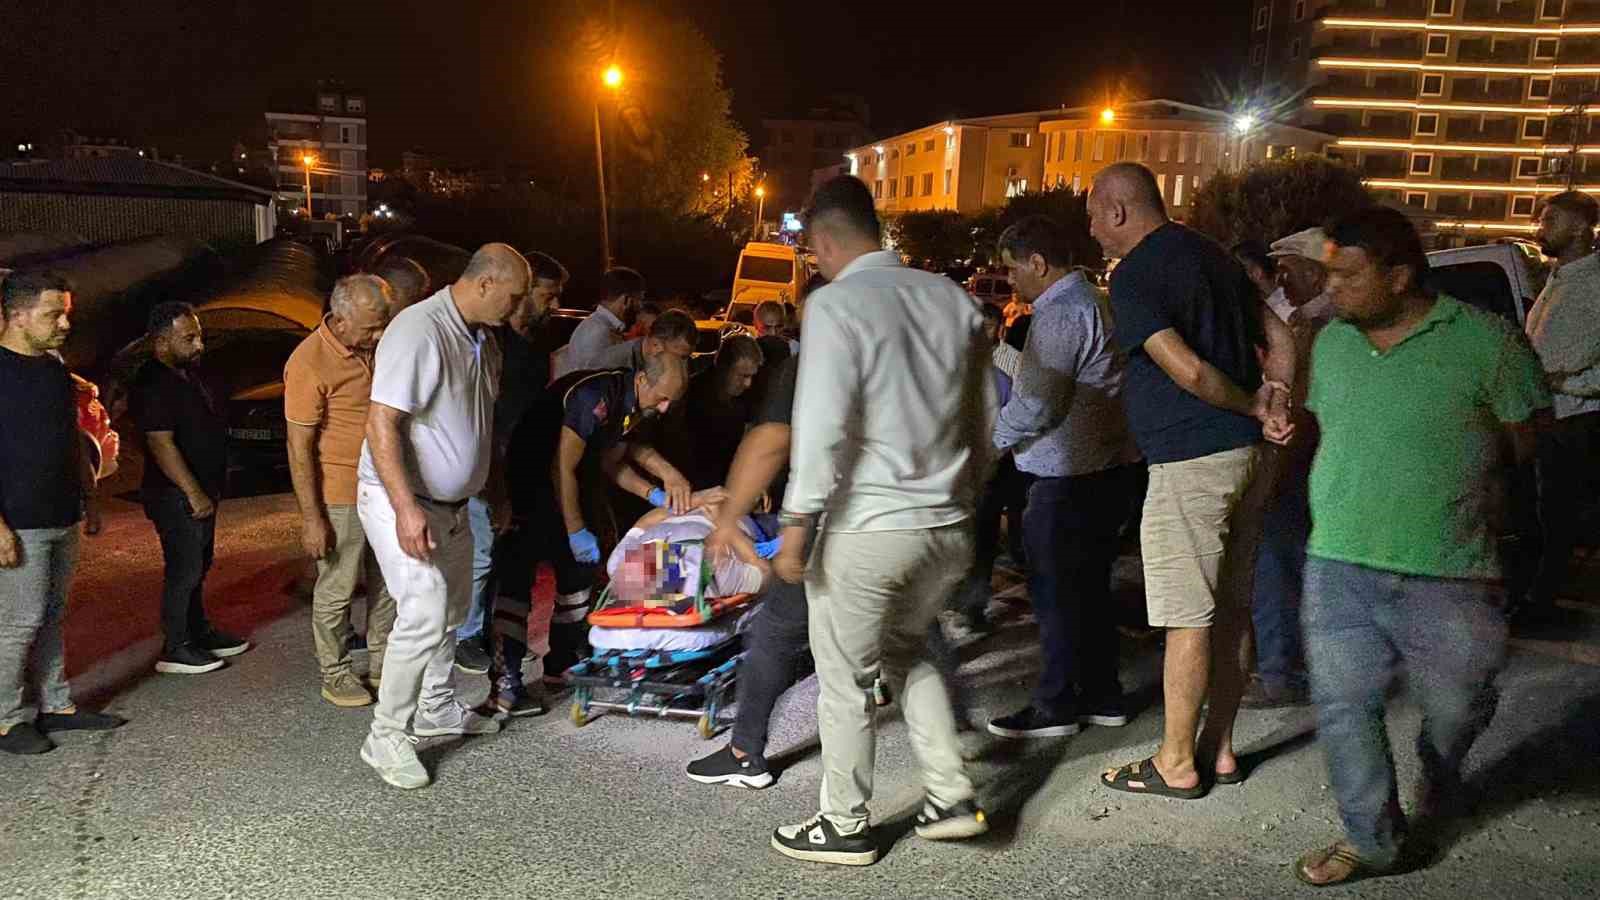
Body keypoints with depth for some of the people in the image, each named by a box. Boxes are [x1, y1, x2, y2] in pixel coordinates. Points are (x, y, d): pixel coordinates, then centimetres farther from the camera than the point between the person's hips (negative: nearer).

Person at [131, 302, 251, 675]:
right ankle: (175, 649, 6)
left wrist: (207, 490, 20)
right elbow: (161, 444, -25)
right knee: (184, 569, -4)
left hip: (201, 492, 10)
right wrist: (194, 493, -24)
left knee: (199, 565, 17)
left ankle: (200, 633, 29)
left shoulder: (185, 375, 11)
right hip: (177, 495, -10)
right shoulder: (154, 385, -20)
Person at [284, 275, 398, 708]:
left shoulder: (375, 348, 2)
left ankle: (381, 662, 31)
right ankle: (335, 675, 22)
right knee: (336, 589, 6)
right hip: (340, 497, -7)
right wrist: (311, 518, -18)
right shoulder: (309, 363, -19)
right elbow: (299, 448, -18)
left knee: (387, 582, 16)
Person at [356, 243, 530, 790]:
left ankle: (436, 708, 36)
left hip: (451, 503, 10)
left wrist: (496, 493, 19)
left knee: (453, 606, 18)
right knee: (425, 615, -14)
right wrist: (406, 508, -32)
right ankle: (386, 737, 0)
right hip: (401, 502, -9)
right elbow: (382, 423, -27)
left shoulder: (484, 340, 7)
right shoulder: (419, 330, -23)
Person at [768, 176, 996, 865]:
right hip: (950, 524, 7)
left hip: (867, 526, -6)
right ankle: (951, 797, 24)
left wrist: (796, 525, -12)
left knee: (846, 680, 10)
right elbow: (984, 414, 13)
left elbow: (822, 428, -18)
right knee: (905, 651, 26)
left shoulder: (835, 303, -12)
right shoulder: (950, 296, 7)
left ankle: (844, 827, 23)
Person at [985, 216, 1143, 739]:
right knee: (1090, 586, 16)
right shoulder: (1095, 302, 15)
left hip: (1069, 479, -10)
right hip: (1110, 466, 10)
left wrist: (990, 439, -7)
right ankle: (1102, 696, 25)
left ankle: (1057, 705, 10)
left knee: (1055, 592, 0)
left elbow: (1034, 405, -21)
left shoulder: (1060, 314, -17)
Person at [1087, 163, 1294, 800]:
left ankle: (1176, 764, 10)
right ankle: (1218, 749, 24)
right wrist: (1273, 402, 1)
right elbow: (1279, 340, 16)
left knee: (1188, 618, -1)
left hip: (1190, 461, -9)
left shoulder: (1135, 275, -12)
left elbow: (1188, 370, -23)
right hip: (1244, 456, 9)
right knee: (1231, 608, 14)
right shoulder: (1212, 256, 16)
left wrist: (1255, 408, -8)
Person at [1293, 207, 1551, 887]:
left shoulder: (1484, 340, -10)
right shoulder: (1330, 343, 5)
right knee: (1343, 707, 4)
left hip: (1447, 577, -3)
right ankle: (1371, 840, 22)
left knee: (1455, 706, 13)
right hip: (1338, 568, 4)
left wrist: (1449, 469, -1)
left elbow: (1526, 441, -2)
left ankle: (1438, 779, 46)